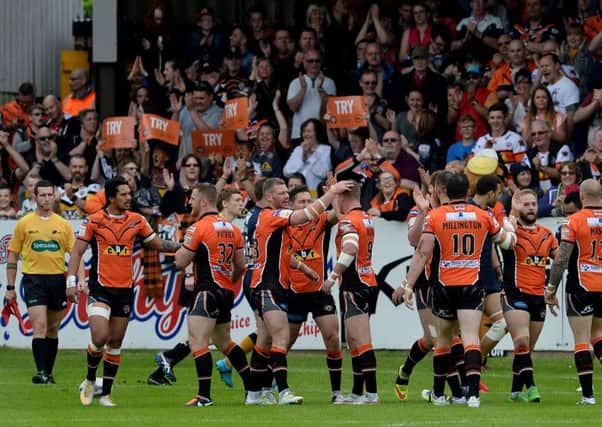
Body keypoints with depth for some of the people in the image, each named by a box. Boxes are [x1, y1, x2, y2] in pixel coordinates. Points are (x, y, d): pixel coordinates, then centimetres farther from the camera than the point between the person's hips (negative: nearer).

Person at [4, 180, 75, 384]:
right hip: (33, 279, -3)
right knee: (39, 326, -14)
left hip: (57, 279, 3)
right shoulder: (24, 224, 4)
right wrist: (10, 287, 4)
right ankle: (40, 372, -18)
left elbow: (74, 255, 8)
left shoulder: (63, 225, 8)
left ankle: (48, 373, 18)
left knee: (52, 328, 9)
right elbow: (13, 256, 8)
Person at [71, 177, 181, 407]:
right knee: (100, 338, -17)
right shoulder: (94, 221, -4)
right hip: (100, 288, -4)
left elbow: (158, 244, 15)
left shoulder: (137, 221, 5)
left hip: (125, 290, 4)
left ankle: (106, 393, 15)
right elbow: (77, 251, -2)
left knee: (116, 342, 6)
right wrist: (71, 281, -11)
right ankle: (90, 380, 9)